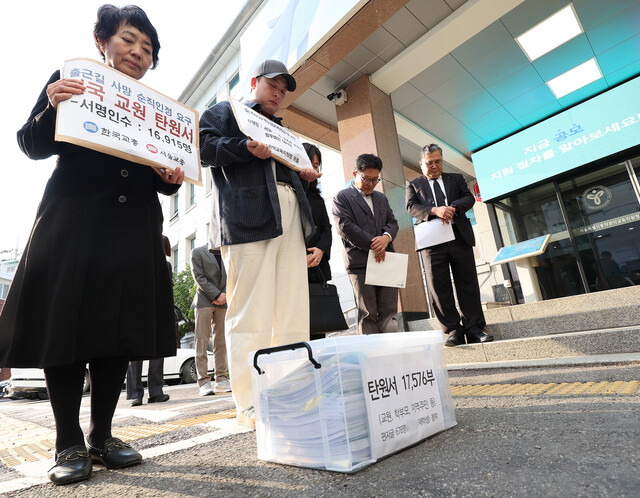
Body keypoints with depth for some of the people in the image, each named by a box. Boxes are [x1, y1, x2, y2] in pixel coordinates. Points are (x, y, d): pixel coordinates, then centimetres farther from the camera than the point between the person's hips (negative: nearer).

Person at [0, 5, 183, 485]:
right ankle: (69, 443, 13)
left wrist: (171, 178, -4)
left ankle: (102, 436, 17)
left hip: (134, 227, 3)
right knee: (65, 327, -3)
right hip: (74, 222, -2)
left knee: (120, 329, 3)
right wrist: (53, 108, -12)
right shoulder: (71, 79, 12)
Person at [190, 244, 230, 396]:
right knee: (202, 341, -4)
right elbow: (199, 277, -6)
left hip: (222, 302, 4)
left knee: (221, 341, 3)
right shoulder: (198, 252, 2)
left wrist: (225, 295, -5)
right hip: (204, 301, -3)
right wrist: (216, 295, -12)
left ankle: (221, 380, 8)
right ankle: (204, 381, 0)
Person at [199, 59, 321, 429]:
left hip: (290, 218, 7)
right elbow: (204, 146, 1)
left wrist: (303, 175, 16)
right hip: (248, 216, -7)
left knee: (294, 313, 2)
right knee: (251, 314, -10)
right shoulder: (224, 111, 18)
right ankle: (249, 405, -3)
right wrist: (246, 148, -14)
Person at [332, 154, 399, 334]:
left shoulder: (381, 198, 23)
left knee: (389, 312, 4)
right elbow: (344, 226, -9)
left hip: (385, 260, 5)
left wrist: (386, 237, -8)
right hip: (360, 263, -5)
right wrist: (372, 244, -13)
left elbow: (392, 222, 16)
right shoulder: (342, 197, 4)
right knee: (368, 315, -2)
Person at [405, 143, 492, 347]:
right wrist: (434, 210, -18)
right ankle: (453, 331, 6)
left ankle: (474, 329, 8)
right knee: (438, 288, -3)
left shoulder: (456, 179, 21)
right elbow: (411, 206, -1)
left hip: (460, 237, 2)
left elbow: (469, 197, 8)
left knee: (468, 284, 1)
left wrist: (453, 208, -13)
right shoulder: (414, 184, 15)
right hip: (432, 241, -1)